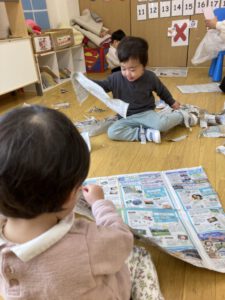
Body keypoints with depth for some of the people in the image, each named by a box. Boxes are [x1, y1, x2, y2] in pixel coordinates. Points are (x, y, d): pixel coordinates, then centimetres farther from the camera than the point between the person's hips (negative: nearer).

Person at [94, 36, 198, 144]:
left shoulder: (150, 77, -7)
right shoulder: (116, 78, -9)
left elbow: (162, 90, 11)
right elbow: (101, 85, 4)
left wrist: (172, 103, 25)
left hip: (146, 113, -1)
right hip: (127, 118, 1)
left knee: (162, 125, -32)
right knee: (112, 132, -28)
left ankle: (181, 116, 3)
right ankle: (145, 134, -25)